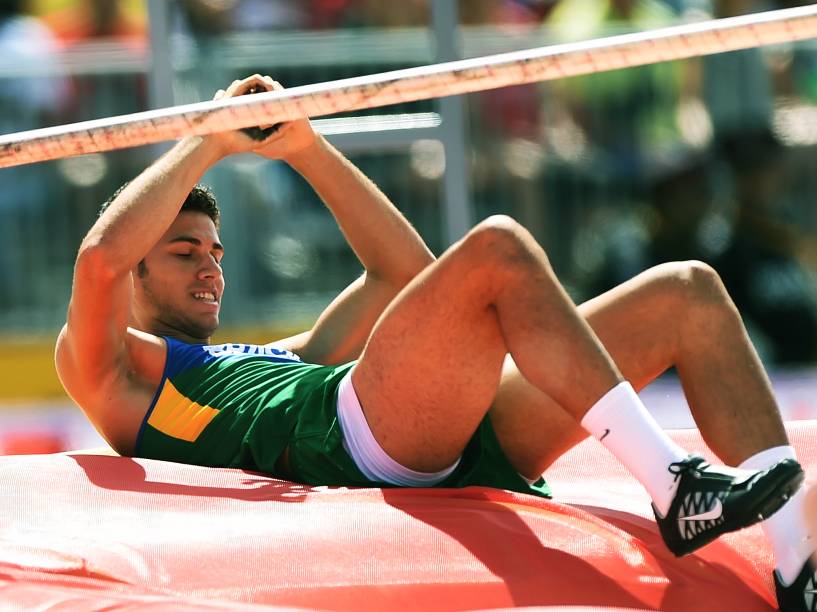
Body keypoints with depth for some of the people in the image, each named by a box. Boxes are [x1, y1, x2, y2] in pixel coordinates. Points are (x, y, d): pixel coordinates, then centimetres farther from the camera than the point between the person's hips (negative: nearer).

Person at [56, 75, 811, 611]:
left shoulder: (284, 357, 42)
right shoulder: (110, 372, 20)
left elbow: (403, 270, 40)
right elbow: (101, 257, -1)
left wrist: (307, 148, 34)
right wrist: (209, 142, 10)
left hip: (465, 445, 8)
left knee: (689, 294, -2)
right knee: (496, 248, -28)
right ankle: (672, 486, -34)